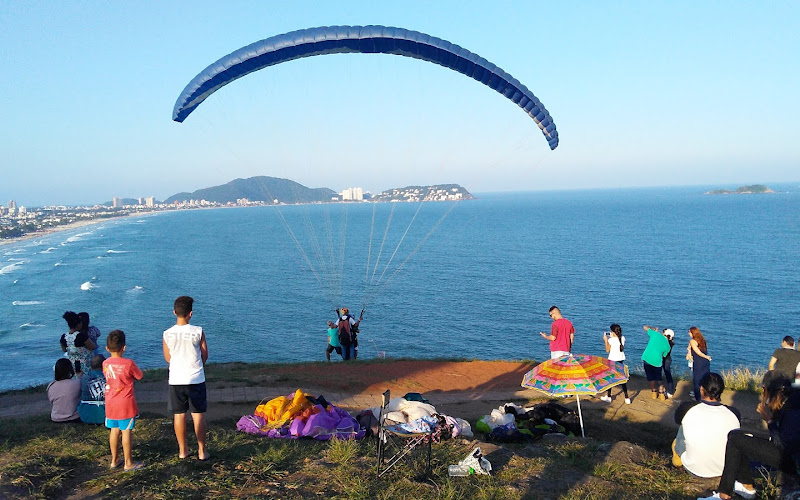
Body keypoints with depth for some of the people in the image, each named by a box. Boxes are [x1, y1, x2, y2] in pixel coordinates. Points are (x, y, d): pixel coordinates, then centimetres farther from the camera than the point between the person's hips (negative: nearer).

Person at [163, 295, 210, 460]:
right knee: (198, 415, 8)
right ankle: (202, 451, 14)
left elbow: (168, 358, 6)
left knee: (179, 415, 12)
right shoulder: (198, 332, -11)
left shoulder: (167, 334, -6)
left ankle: (182, 451, 21)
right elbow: (205, 356, -1)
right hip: (196, 379, -1)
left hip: (176, 380, 1)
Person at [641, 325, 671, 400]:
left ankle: (653, 392, 27)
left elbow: (645, 327, 14)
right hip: (657, 361, 0)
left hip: (646, 358, 0)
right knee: (659, 378, 20)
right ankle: (661, 394, 19)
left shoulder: (655, 334, 3)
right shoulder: (667, 346, 7)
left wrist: (654, 329, 29)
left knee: (651, 377, 17)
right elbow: (663, 355, 15)